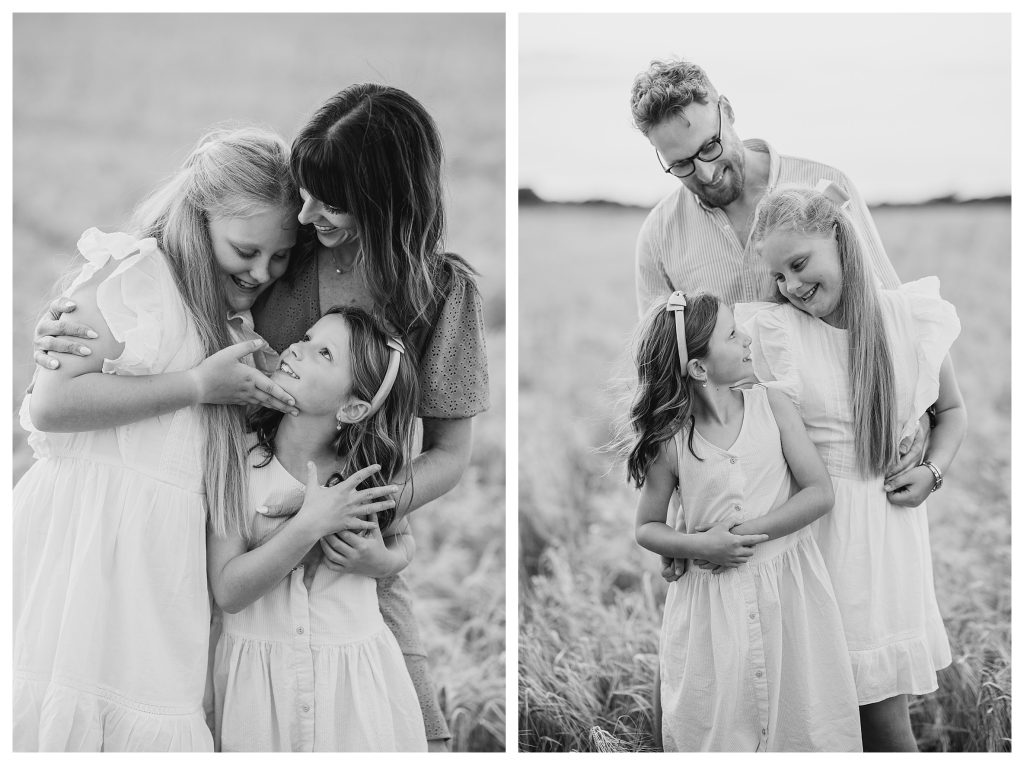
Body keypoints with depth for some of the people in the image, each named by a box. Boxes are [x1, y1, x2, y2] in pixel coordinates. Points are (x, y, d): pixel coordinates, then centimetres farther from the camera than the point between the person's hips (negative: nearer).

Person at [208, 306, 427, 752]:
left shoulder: (369, 468, -7)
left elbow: (404, 545, 12)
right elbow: (227, 590, -16)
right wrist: (309, 526, -25)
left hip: (356, 679, 1)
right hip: (257, 677, -1)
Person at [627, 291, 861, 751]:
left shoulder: (771, 406, -3)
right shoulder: (669, 441, -7)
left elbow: (820, 493, -5)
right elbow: (646, 528, 4)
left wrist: (748, 532, -13)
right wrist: (701, 546, -14)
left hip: (789, 591, 1)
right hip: (712, 599, -1)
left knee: (803, 719, 5)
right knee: (712, 729, 3)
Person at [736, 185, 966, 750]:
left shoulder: (911, 319, 2)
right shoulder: (771, 333, -7)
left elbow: (951, 411, 18)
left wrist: (932, 471, 1)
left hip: (890, 527, 2)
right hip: (810, 527, -2)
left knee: (883, 712, 2)